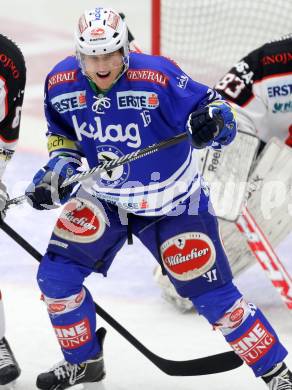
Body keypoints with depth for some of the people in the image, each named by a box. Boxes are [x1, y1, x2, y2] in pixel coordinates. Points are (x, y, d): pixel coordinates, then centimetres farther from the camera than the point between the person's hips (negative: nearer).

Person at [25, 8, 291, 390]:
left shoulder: (157, 77, -28)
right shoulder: (60, 84, -12)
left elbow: (213, 106, -22)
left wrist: (212, 120, -43)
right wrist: (57, 168, -9)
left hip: (173, 202, -4)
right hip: (104, 196, 4)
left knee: (212, 294, -6)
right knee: (56, 274, -5)